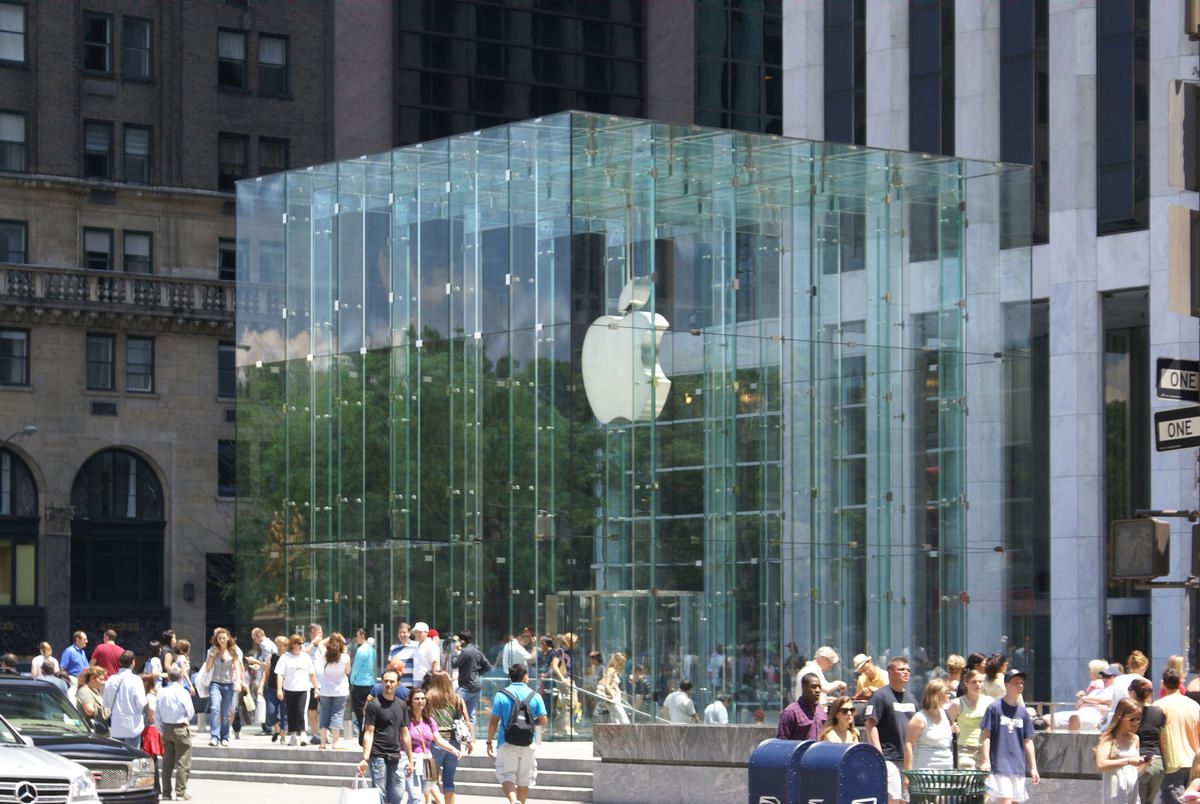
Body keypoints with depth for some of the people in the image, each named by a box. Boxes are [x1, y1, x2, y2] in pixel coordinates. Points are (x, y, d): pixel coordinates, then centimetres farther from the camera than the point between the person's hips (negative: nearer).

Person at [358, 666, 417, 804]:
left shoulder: (401, 705, 13)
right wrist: (365, 759, -17)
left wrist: (410, 760, 17)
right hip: (378, 755, -5)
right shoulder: (374, 704, -5)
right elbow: (369, 733, -8)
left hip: (395, 757, 5)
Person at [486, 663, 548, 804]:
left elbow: (493, 721, -4)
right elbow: (543, 721, -1)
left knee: (507, 777, -3)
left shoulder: (501, 695, -3)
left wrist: (489, 742, 5)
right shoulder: (535, 696, 2)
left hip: (507, 743, -2)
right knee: (524, 780, 14)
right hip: (528, 744, 2)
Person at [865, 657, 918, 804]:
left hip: (909, 758, 8)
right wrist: (878, 754, -19)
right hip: (889, 758, -8)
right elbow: (871, 725, -12)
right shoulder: (880, 696, -5)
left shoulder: (910, 697, 19)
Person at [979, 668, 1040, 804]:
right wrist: (986, 761, -13)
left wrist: (1033, 768, 13)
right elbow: (986, 736, -4)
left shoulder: (1023, 712, 13)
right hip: (999, 766, -5)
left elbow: (1028, 741, 16)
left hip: (1019, 768, 5)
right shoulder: (994, 707, -2)